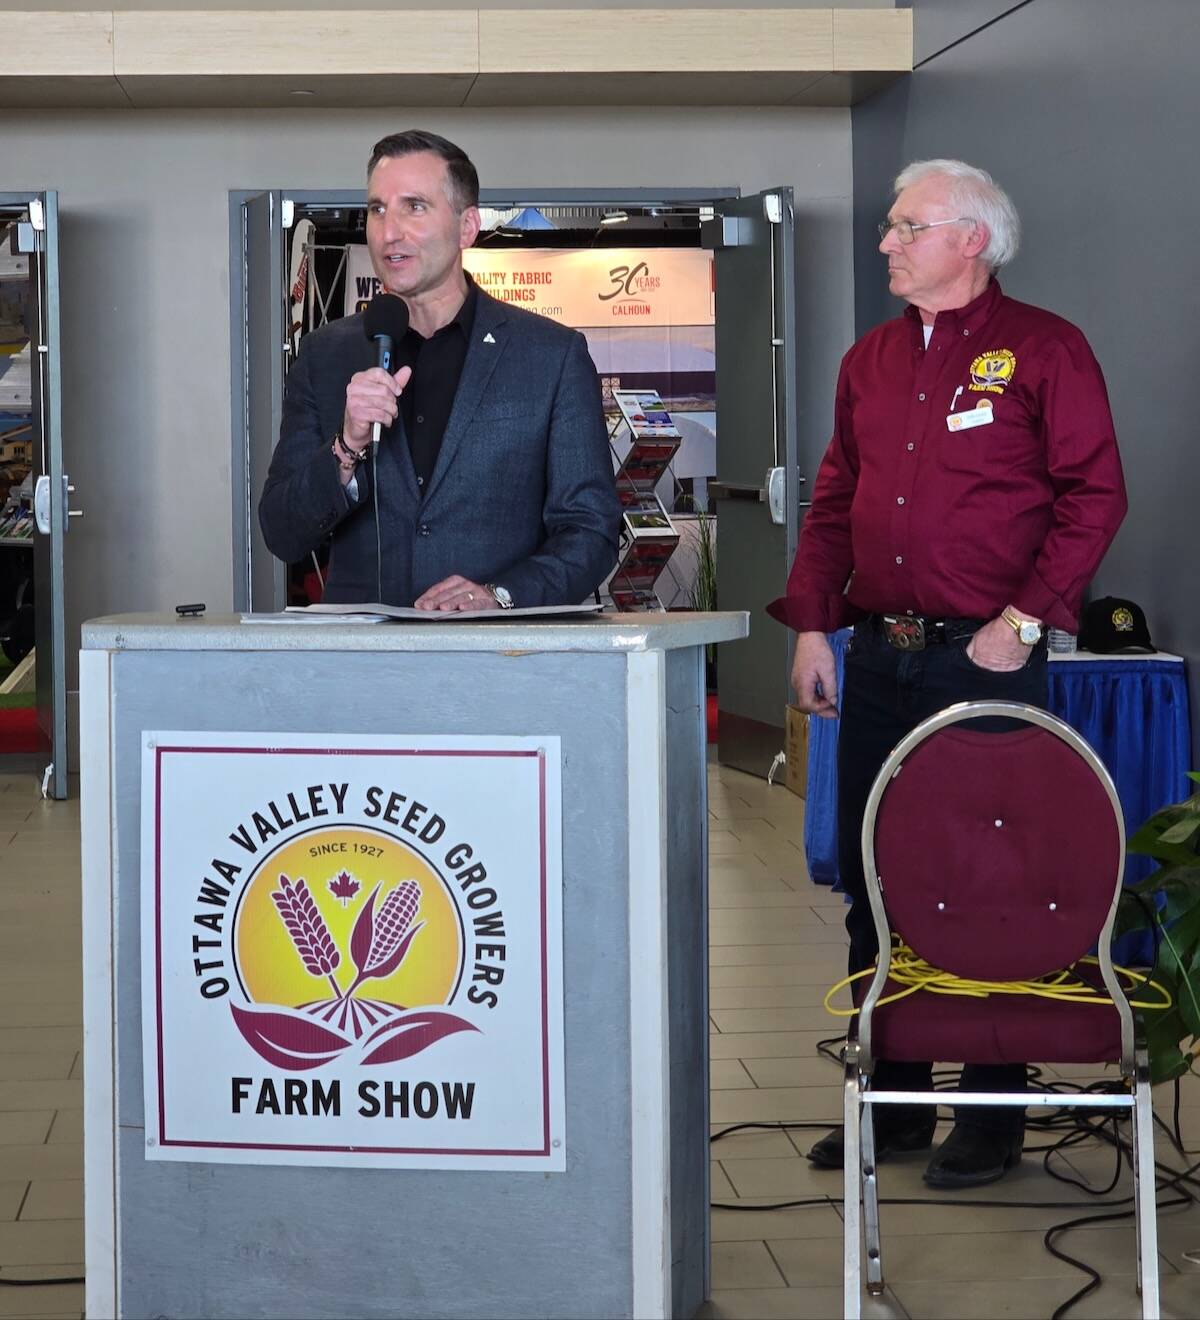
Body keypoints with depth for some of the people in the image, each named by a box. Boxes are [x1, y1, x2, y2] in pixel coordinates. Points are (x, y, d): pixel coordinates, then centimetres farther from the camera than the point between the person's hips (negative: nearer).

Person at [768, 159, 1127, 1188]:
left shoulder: (1041, 349, -2)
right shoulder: (870, 362, 15)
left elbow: (1094, 494, -7)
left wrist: (1025, 618, -13)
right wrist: (811, 625, 7)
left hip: (985, 658, -6)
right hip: (877, 657, 6)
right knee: (872, 882, 9)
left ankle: (994, 1113, 11)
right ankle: (892, 1102, 20)